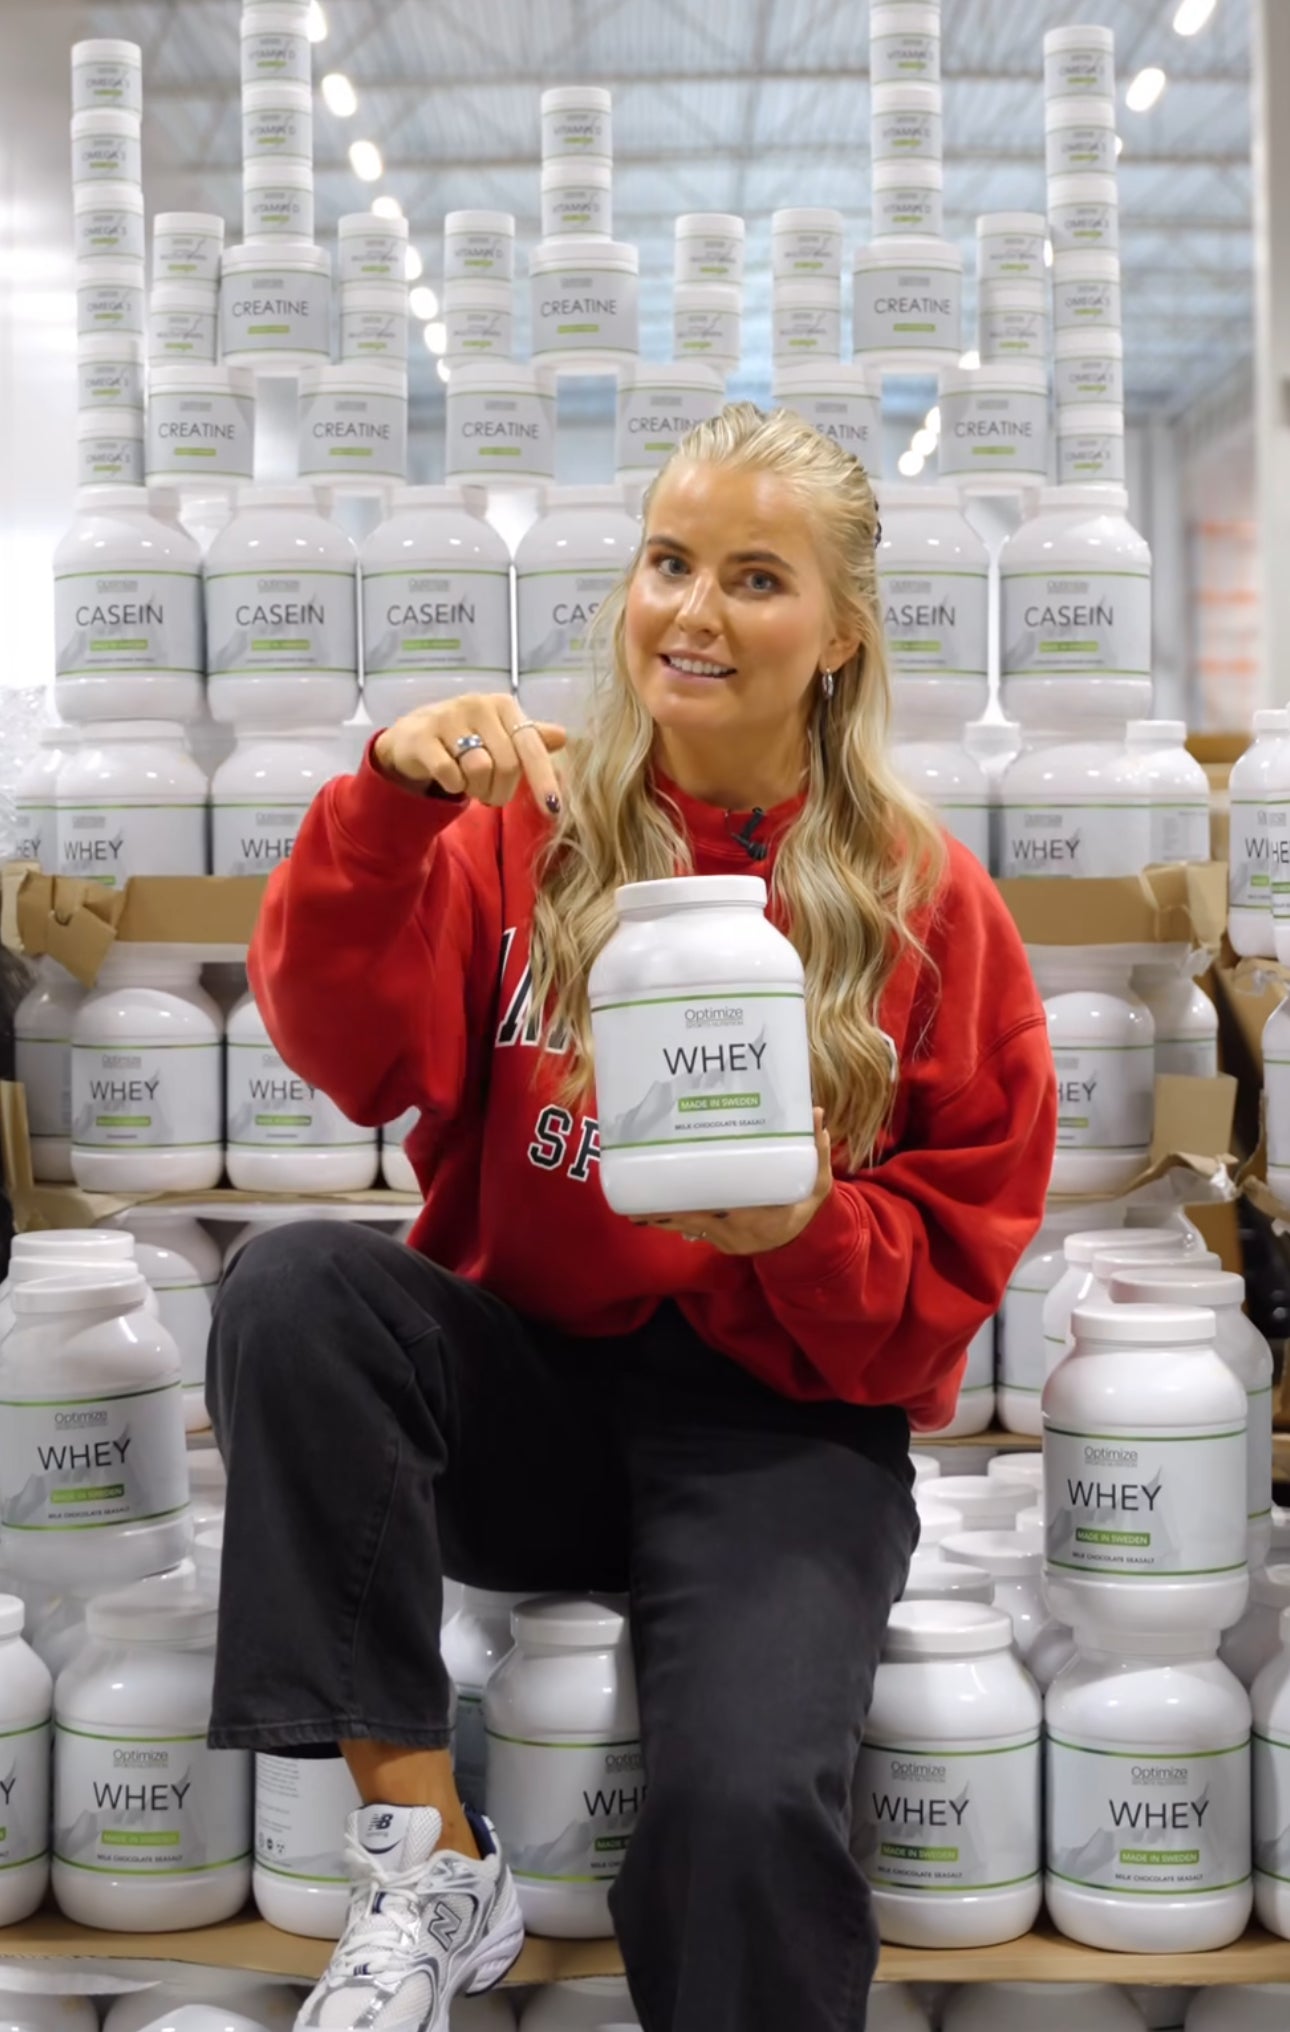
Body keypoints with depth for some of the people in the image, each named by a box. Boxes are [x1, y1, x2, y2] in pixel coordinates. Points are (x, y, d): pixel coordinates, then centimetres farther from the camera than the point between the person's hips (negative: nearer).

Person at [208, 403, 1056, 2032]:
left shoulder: (928, 901, 0)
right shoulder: (526, 831, 3)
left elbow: (958, 1255, 2)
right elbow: (354, 1058, -12)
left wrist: (809, 1234, -19)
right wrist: (391, 805, -26)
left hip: (783, 1425, -2)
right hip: (523, 1385, 3)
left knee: (745, 1802, -30)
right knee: (291, 1285, -27)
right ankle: (426, 1859, -18)